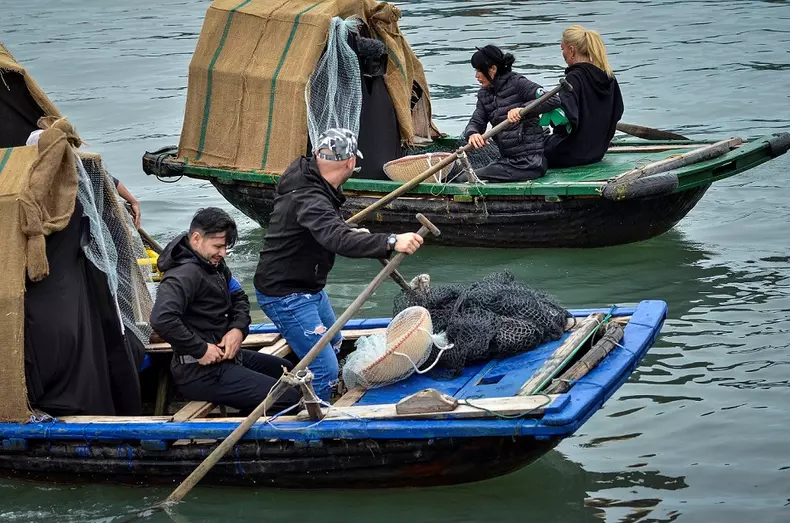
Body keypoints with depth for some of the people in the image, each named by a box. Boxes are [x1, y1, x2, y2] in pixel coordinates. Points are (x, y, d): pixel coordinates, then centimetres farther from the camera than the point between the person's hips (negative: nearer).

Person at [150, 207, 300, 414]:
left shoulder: (214, 264, 9)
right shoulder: (185, 274, -23)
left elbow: (239, 298, 19)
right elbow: (162, 320, -37)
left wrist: (239, 328, -3)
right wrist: (201, 349, -27)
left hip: (225, 355, 11)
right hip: (201, 372, -11)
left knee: (286, 370, 28)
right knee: (288, 398, -17)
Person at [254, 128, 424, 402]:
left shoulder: (310, 179, 2)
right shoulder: (309, 199, -31)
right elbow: (338, 240, -49)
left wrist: (353, 232, 23)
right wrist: (391, 242, -55)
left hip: (308, 286, 12)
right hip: (285, 295, -12)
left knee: (333, 344, 30)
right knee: (325, 369, -15)